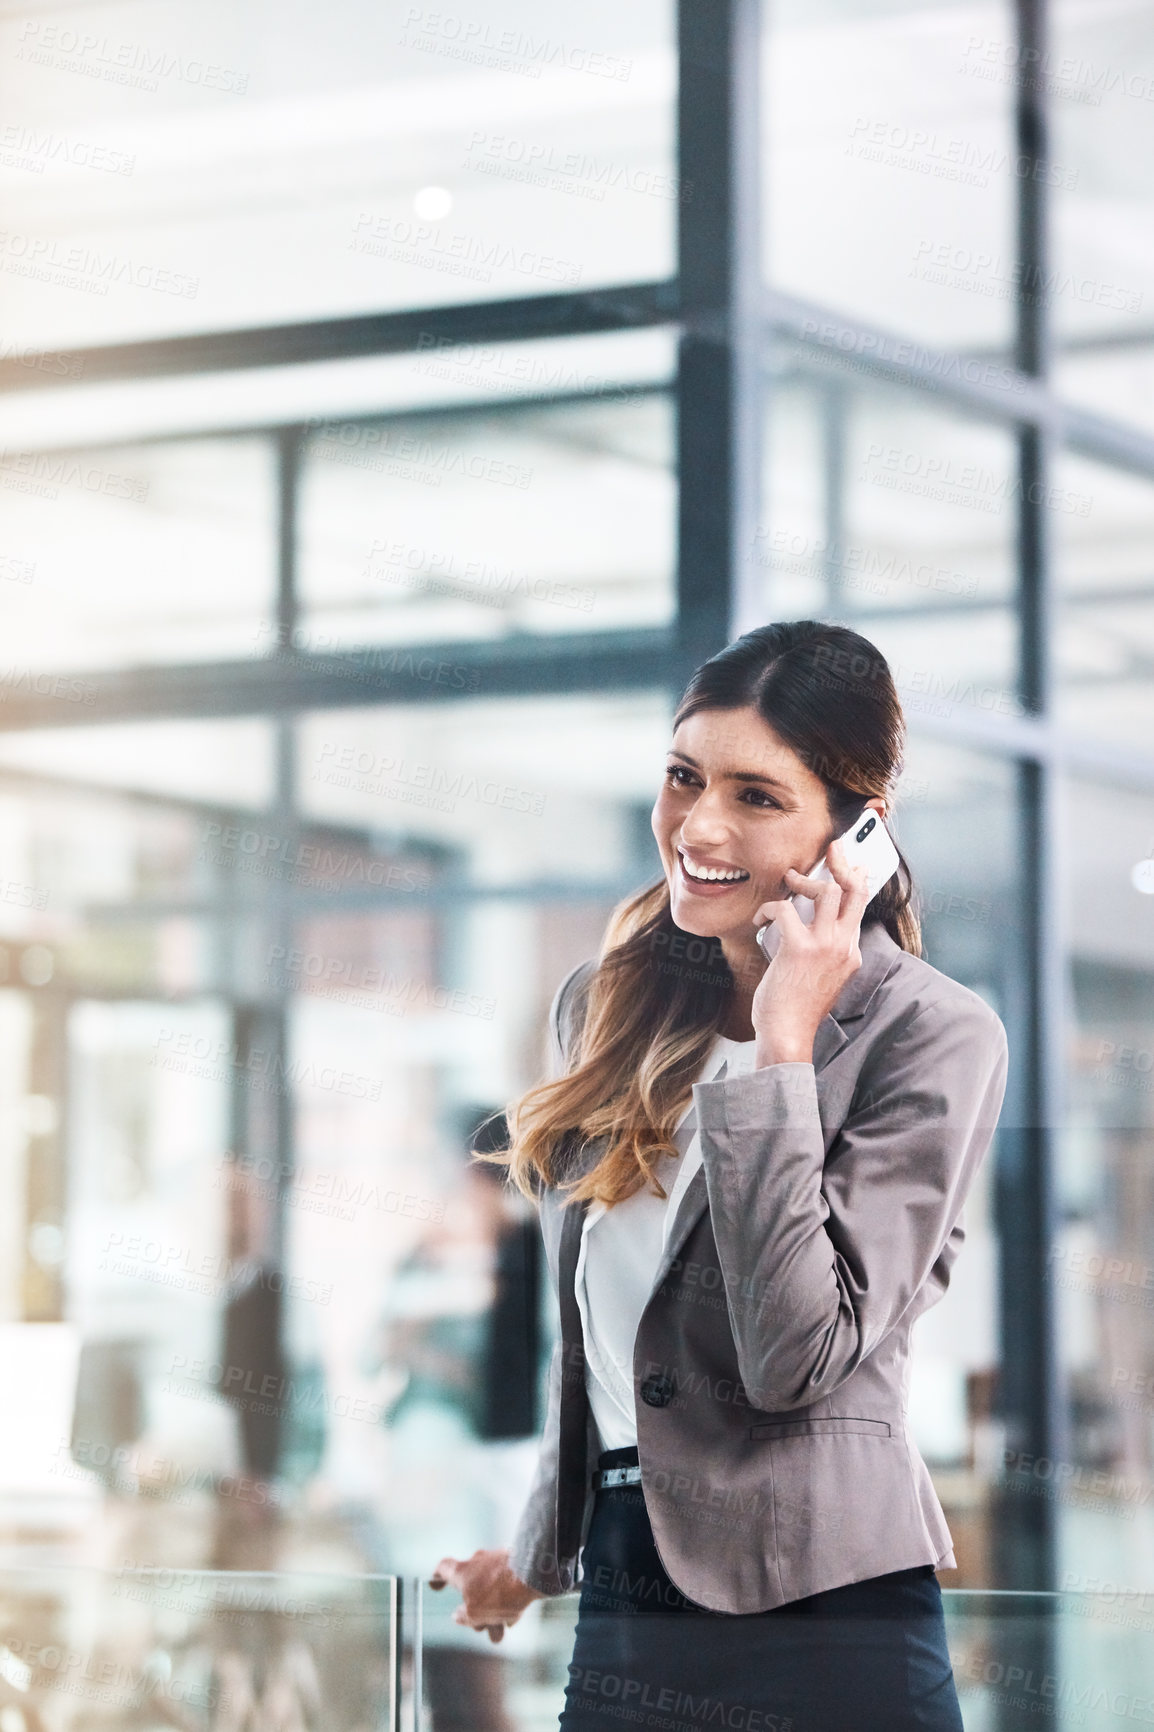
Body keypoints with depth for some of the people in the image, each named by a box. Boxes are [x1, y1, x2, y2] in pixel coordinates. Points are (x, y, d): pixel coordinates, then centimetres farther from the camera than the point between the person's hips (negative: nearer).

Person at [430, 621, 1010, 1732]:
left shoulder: (932, 1039, -9)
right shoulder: (602, 1008, 8)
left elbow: (795, 1355, -19)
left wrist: (782, 1045, -19)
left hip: (818, 1625, -5)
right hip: (620, 1616, 6)